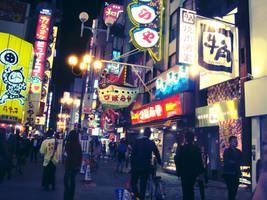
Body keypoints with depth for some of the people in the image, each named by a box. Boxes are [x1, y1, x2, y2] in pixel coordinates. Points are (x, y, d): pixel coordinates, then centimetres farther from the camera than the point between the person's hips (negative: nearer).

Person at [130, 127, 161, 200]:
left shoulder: (137, 141, -7)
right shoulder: (152, 143, -1)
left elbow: (133, 154, -8)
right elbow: (157, 154, 8)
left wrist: (132, 165, -1)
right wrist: (159, 162, 25)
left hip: (136, 166, -2)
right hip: (146, 167, 2)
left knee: (133, 182, 11)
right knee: (143, 185, 14)